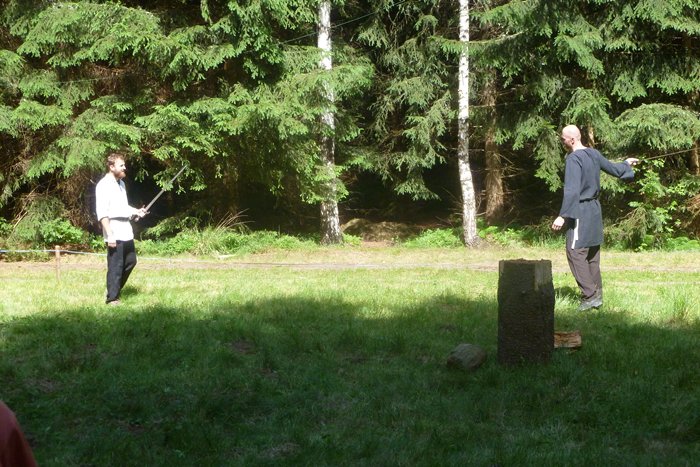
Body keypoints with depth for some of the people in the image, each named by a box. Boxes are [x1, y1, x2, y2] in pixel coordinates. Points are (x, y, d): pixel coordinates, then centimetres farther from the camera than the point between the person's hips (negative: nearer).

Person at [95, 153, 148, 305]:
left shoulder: (121, 183, 16)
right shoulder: (104, 186, -12)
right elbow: (102, 213, -17)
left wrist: (136, 212, 9)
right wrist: (110, 235, -22)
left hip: (126, 231, 9)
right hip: (114, 233, -9)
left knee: (130, 261, 15)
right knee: (115, 267, -5)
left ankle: (115, 289, 29)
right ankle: (112, 298, 3)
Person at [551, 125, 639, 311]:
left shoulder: (573, 159, -17)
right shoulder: (594, 154, 7)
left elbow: (571, 190, -24)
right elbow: (612, 168, 22)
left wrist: (563, 216, -25)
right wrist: (626, 164, 43)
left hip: (580, 211, -9)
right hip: (595, 208, 9)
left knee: (575, 252, -9)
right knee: (592, 253, 14)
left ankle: (590, 295, -14)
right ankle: (596, 293, 18)